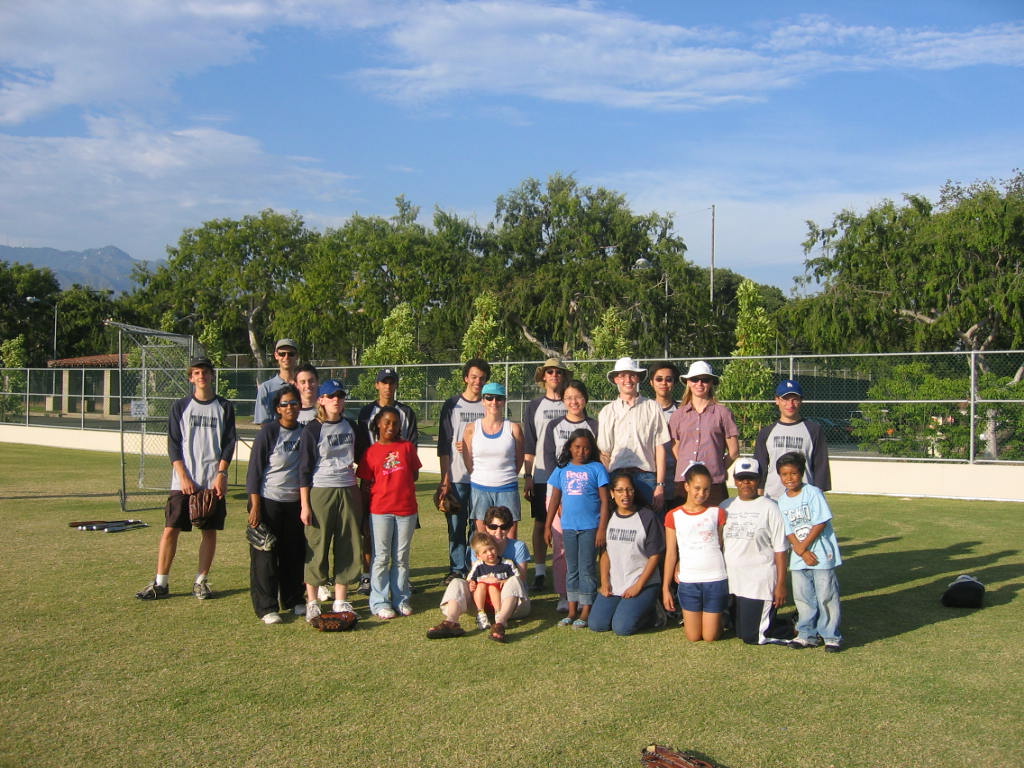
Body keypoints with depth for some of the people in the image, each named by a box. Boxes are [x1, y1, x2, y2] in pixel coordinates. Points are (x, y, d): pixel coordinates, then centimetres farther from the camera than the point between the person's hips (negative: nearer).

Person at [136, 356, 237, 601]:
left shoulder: (224, 407, 6)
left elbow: (228, 443, 3)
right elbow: (173, 445, 2)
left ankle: (201, 581, 14)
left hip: (213, 481, 0)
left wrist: (221, 474, -8)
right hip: (183, 482, 0)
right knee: (170, 529, -2)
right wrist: (184, 477, -8)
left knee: (210, 531, 3)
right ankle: (160, 583, 6)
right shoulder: (180, 407, 6)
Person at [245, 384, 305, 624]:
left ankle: (294, 600, 25)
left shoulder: (304, 432, 5)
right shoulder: (269, 431, -9)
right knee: (265, 555, 1)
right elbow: (254, 470, -9)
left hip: (295, 502, 5)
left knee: (295, 553, 10)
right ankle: (266, 608, 9)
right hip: (269, 501, -5)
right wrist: (255, 506, -13)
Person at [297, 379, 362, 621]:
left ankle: (341, 600, 18)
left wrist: (361, 493, 14)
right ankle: (312, 602, 12)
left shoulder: (350, 426, 10)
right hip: (320, 492, -4)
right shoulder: (312, 430, -3)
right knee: (317, 547, 0)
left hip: (348, 491, 4)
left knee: (347, 547, 7)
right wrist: (305, 505, -10)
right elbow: (304, 469, -5)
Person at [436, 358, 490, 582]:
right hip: (456, 477, -1)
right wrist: (445, 479, -5)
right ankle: (457, 569, 11)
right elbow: (444, 446, 2)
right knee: (456, 524, 2)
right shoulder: (452, 405, 6)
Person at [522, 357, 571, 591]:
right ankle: (539, 572, 11)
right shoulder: (533, 407, 7)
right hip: (542, 476, 0)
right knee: (540, 524, 4)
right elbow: (528, 446, 5)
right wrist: (528, 477, -2)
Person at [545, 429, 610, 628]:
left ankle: (586, 612, 9)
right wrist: (548, 526, 9)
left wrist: (602, 528, -10)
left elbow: (604, 500, -4)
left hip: (590, 527, -4)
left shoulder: (596, 468, -3)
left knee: (587, 569, 1)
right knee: (571, 569, 12)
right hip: (568, 527, 4)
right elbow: (554, 499, 11)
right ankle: (572, 610, 20)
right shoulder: (562, 469, 7)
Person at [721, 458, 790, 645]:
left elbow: (780, 549, -6)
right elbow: (718, 544, 12)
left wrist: (781, 584, -10)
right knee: (740, 631, 11)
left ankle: (790, 632, 18)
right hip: (731, 581, 6)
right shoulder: (726, 507, 9)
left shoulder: (769, 508, -6)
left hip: (760, 582, -5)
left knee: (752, 636, -4)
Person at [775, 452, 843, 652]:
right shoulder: (782, 501, 6)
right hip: (798, 558, 5)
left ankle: (831, 636, 11)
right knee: (803, 598, 11)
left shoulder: (813, 493, -9)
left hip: (822, 554, -5)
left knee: (826, 596, 0)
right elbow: (789, 531, 3)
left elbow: (821, 523, -12)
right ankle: (807, 634, 22)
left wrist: (803, 546, -12)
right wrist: (802, 552, -11)